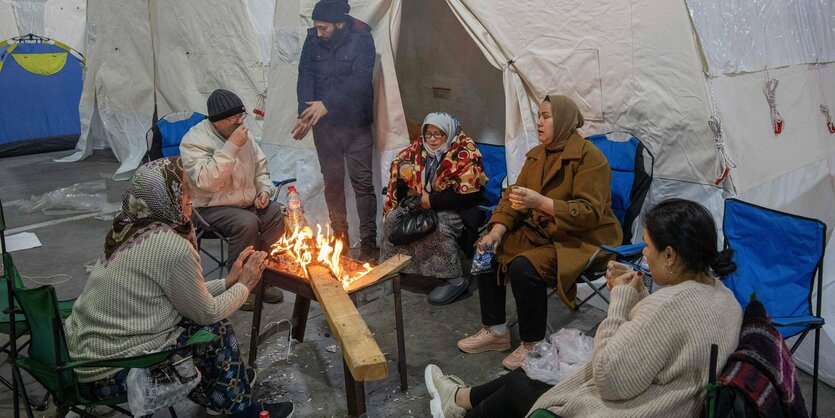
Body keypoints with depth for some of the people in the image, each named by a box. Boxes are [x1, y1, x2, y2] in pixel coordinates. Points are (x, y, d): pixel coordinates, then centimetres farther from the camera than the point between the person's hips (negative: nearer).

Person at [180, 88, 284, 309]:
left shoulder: (244, 133, 6)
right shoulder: (194, 140, -15)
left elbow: (260, 168, 18)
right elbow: (206, 180, -30)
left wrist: (264, 190, -2)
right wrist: (231, 147, -31)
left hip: (247, 201, 7)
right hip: (211, 207, -7)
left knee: (279, 213, -16)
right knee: (247, 222, -33)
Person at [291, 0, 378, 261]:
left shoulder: (361, 39, -11)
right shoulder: (313, 39, 0)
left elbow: (359, 80, -20)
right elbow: (306, 76, -3)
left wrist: (327, 104, -26)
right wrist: (305, 113, -17)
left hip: (355, 123, -4)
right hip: (324, 124, 4)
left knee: (362, 181, -3)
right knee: (332, 181, 12)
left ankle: (368, 242, 6)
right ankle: (339, 237, 25)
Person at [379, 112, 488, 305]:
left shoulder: (464, 153, -18)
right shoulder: (419, 148, 1)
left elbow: (466, 194, -25)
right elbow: (399, 169, 12)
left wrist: (432, 201, -21)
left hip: (458, 208, -7)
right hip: (423, 204, 7)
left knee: (438, 228, -34)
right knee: (393, 219, -6)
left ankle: (455, 280, -22)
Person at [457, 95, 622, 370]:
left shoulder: (589, 157, -15)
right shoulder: (538, 154, 9)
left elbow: (590, 212, -23)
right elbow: (513, 195, 6)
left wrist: (541, 202, -33)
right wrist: (498, 230, -11)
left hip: (582, 240, -8)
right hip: (541, 231, 8)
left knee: (523, 267, -30)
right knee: (487, 251, -4)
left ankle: (532, 345, -10)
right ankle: (495, 330, 7)